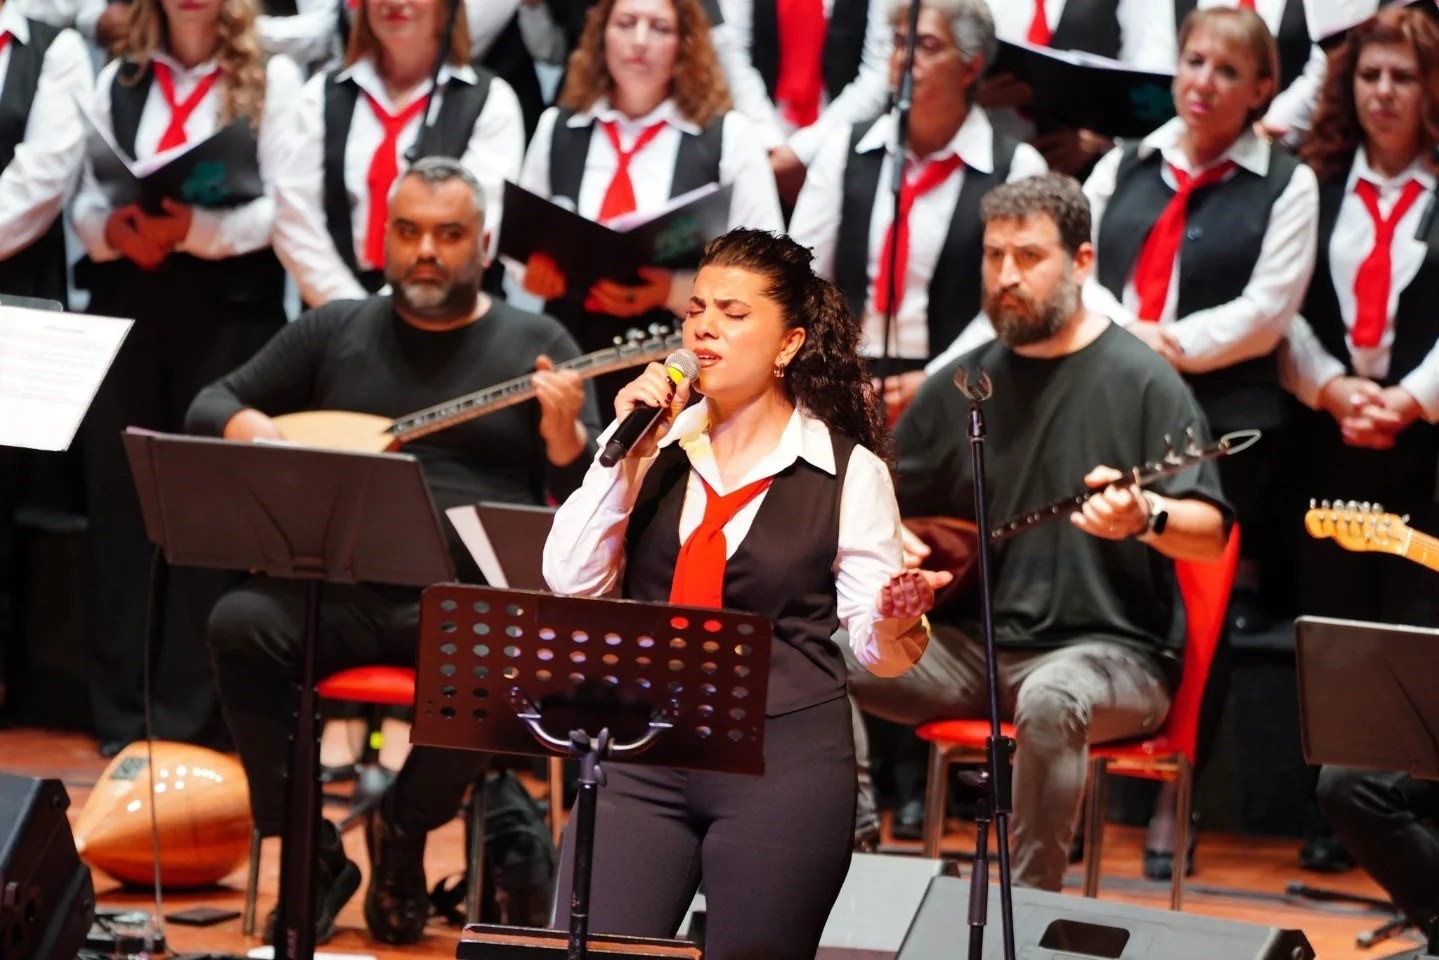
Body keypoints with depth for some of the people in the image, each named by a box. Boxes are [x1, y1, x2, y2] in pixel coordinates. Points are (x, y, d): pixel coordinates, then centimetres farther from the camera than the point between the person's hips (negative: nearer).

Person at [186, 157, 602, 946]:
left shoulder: (537, 345, 8)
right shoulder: (335, 332, 15)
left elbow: (593, 497, 2)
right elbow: (211, 406, 16)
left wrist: (564, 434, -20)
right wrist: (249, 430, -8)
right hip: (342, 590, 2)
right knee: (240, 625, -30)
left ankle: (404, 830, -5)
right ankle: (312, 854, -15)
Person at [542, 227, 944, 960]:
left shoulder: (850, 472, -1)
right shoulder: (657, 445, 7)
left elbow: (873, 644, -2)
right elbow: (569, 582, -1)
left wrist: (897, 622, -25)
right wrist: (629, 451, -7)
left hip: (786, 763, -3)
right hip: (639, 754, 3)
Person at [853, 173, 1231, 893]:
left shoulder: (1140, 380, -5)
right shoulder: (960, 386, 11)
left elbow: (1210, 535, -11)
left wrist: (1145, 517, -33)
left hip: (1108, 652, -5)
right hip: (972, 644, 5)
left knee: (1050, 699, -39)